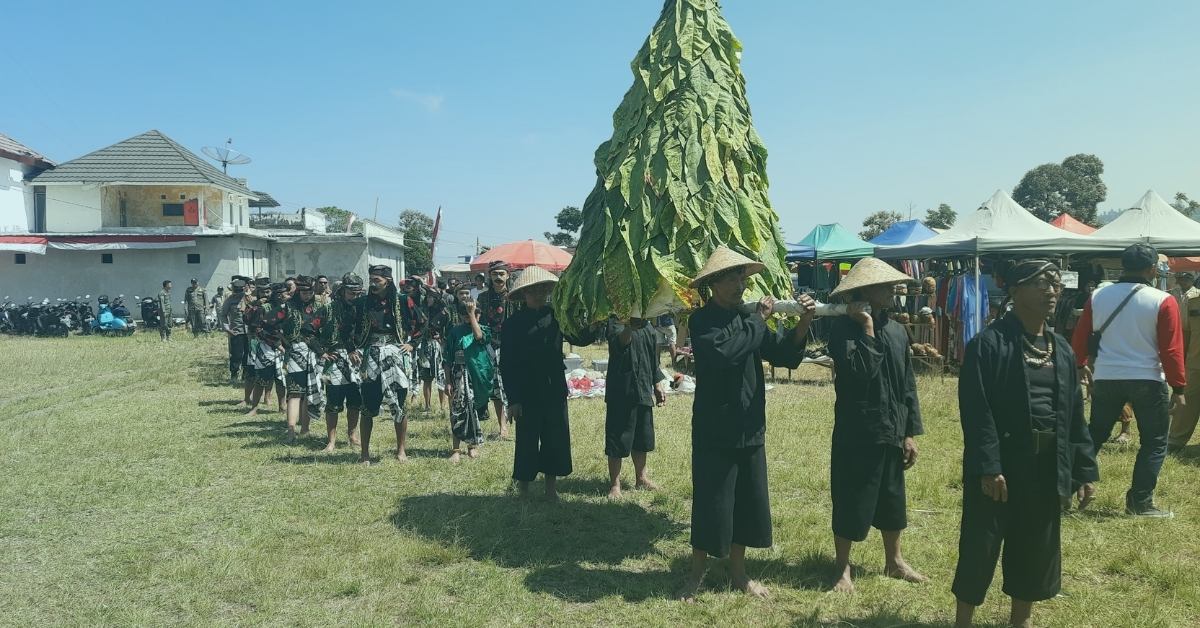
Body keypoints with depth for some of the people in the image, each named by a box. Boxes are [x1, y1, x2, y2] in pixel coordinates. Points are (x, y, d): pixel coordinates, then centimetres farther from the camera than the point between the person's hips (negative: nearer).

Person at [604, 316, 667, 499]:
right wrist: (630, 327, -51)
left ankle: (641, 477, 33)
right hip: (621, 392, -7)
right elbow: (618, 341, -33)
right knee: (618, 438, 0)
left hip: (643, 391, 7)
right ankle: (614, 484, 10)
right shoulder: (616, 322, -11)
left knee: (642, 437, 17)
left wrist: (658, 385, 17)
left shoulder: (648, 328, 9)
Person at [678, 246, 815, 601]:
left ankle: (738, 571, 28)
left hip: (750, 429, 6)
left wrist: (802, 325, -15)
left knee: (749, 502, 13)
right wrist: (759, 319, -19)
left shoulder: (748, 318, 7)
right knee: (710, 504, 1)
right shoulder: (702, 321, -10)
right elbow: (725, 352, -29)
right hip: (714, 431, -6)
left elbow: (786, 356, 2)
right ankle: (697, 574, 19)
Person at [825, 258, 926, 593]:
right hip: (856, 432, -6)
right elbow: (859, 371, -28)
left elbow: (908, 384, 9)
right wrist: (867, 327, -23)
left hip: (892, 431, 6)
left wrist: (910, 432, 7)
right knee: (851, 501, 4)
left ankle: (894, 560, 35)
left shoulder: (897, 330, 6)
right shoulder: (843, 327, -13)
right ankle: (842, 568, 19)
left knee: (892, 499, 18)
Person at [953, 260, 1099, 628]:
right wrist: (988, 467, -22)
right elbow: (976, 411, -17)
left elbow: (1074, 415, 11)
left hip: (1047, 469, 6)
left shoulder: (1062, 350, 9)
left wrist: (1085, 471, 8)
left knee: (1037, 549, 15)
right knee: (980, 546, 4)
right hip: (999, 466, -6)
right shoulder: (989, 343, -12)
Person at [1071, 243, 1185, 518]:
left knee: (1094, 436, 17)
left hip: (1105, 378, 4)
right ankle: (1140, 502, 7)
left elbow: (1081, 336, 9)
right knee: (1154, 443, 9)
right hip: (1148, 381, -4)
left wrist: (1081, 364, 26)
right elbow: (1171, 350, -11)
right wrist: (1178, 388, -3)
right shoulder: (1163, 301, -10)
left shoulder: (1098, 296, 1)